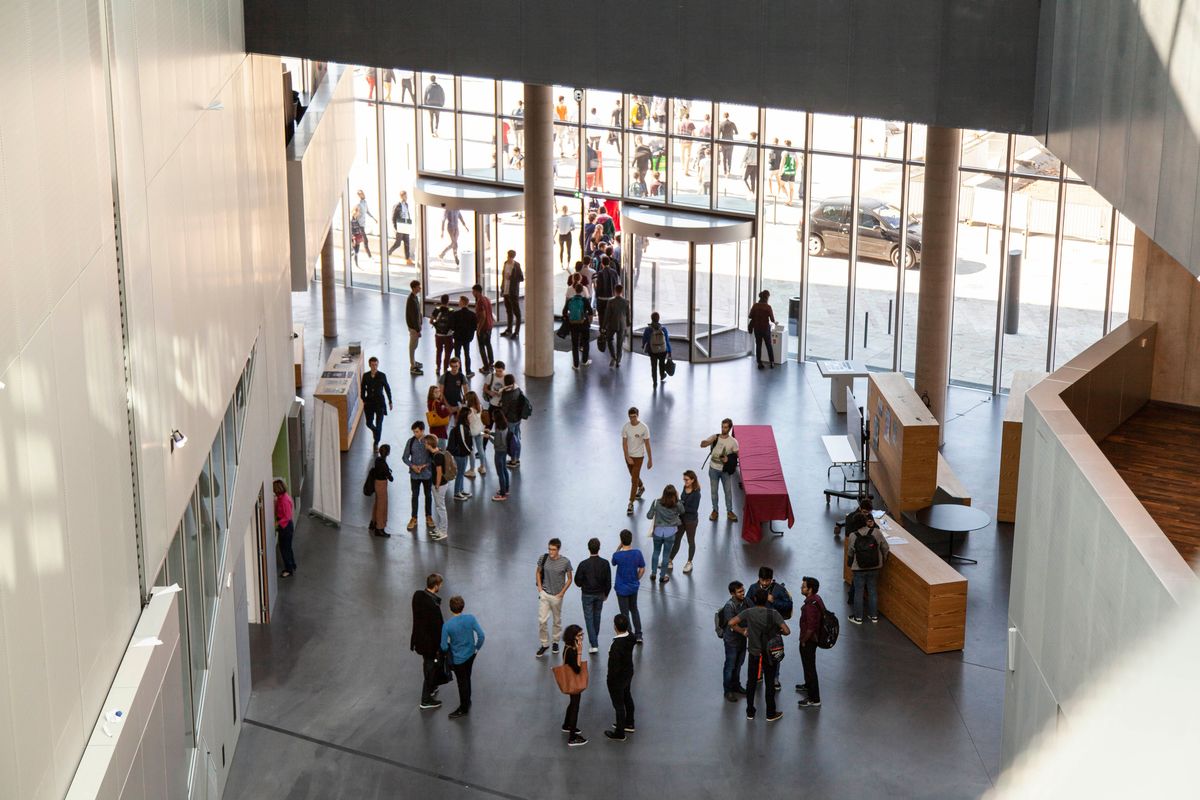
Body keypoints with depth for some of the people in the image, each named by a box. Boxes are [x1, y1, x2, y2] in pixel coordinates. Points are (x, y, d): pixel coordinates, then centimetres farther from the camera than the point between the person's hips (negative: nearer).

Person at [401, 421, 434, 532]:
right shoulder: (411, 442, -6)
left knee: (428, 495, 14)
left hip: (427, 474, -1)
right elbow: (405, 457, 0)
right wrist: (412, 466, -17)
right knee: (415, 496, 9)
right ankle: (413, 518, 20)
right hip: (414, 474, 1)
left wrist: (425, 465, -20)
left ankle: (429, 517, 29)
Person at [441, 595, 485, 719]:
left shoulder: (447, 625, -26)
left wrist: (450, 646, 4)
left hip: (458, 658, -4)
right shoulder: (471, 618, -17)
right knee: (467, 678, 25)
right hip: (470, 654, 4)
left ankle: (464, 709, 31)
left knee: (462, 683, 14)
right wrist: (477, 648, 4)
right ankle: (467, 700, 44)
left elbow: (444, 646, -19)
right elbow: (481, 635, -13)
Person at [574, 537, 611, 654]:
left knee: (589, 618, 4)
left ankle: (594, 644, -3)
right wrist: (606, 594, 10)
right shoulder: (605, 564, -14)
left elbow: (577, 581, -11)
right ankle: (595, 639, 39)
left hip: (587, 595, -3)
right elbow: (608, 582, -7)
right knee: (597, 616, 22)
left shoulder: (584, 564, -20)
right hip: (600, 594, 3)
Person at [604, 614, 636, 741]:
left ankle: (619, 733, 22)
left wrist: (609, 678, -14)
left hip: (618, 678, -8)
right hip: (628, 673, 8)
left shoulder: (617, 645, -36)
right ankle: (629, 724, 46)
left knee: (619, 704, 8)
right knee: (627, 698, 27)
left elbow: (615, 666, -28)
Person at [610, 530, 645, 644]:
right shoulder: (637, 553, -14)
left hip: (622, 588, -4)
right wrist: (636, 580, 12)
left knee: (625, 613, 9)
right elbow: (642, 570, -4)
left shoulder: (617, 555, -23)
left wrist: (619, 547, -6)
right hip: (634, 587, 4)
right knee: (634, 610, 24)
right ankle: (638, 635, 25)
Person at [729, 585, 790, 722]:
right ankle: (771, 713, 19)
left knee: (751, 682, 15)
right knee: (769, 683, 10)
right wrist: (779, 632, 2)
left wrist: (743, 631, 1)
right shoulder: (773, 613, -16)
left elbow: (731, 622, -15)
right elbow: (787, 631, -21)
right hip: (770, 654, -1)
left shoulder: (749, 612, -12)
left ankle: (750, 712, 23)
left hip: (754, 654, 1)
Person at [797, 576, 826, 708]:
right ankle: (808, 685, 53)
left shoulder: (810, 606, -32)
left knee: (809, 667, 1)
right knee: (807, 664, 30)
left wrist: (803, 641, -15)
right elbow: (823, 612, 14)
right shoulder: (816, 598, -1)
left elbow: (810, 628, -32)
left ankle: (814, 699, 9)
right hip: (814, 637, 10)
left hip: (808, 640, -10)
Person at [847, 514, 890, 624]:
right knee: (873, 591, 16)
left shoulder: (853, 536, -15)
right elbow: (885, 548, -5)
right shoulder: (876, 532, -14)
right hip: (874, 568, 2)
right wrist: (883, 561, 13)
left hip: (858, 569, -2)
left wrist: (850, 566, 13)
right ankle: (874, 616, 26)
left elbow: (850, 553, -4)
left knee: (858, 592, 11)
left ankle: (858, 617, 19)